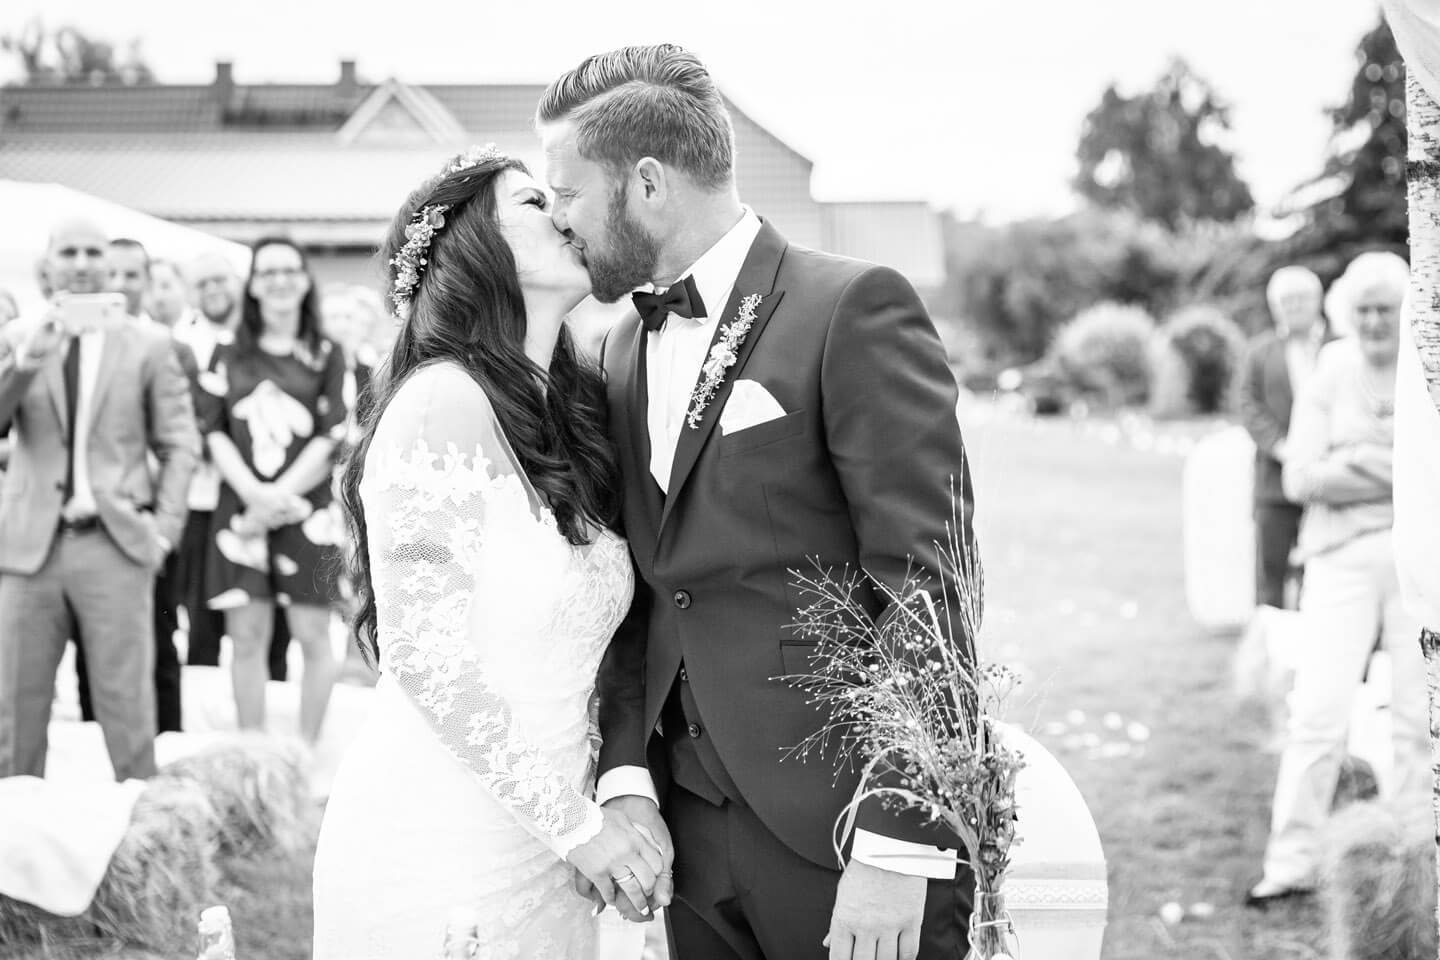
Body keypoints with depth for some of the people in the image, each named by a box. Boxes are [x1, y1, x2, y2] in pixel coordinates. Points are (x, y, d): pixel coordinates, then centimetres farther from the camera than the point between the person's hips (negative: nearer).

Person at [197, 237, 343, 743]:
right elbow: (214, 432, 4)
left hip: (307, 509, -2)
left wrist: (278, 498, -11)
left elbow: (331, 438, -2)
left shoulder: (327, 356, 5)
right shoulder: (229, 355, 11)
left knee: (313, 636, -2)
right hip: (240, 508, 2)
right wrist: (254, 494, -11)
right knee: (247, 638, 1)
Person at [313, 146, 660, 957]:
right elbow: (424, 657, -18)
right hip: (440, 853, -7)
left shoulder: (569, 411, 8)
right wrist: (577, 823, -14)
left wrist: (614, 794, 0)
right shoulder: (445, 402, -15)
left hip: (540, 850, 7)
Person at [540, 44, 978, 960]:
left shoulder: (853, 307, -10)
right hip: (694, 832, 6)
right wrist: (627, 778, 0)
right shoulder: (627, 348, 12)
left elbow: (927, 576, -14)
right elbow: (638, 592, 14)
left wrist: (895, 850, -18)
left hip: (845, 829, -6)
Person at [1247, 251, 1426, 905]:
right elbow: (1301, 476, -4)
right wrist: (1400, 469, -11)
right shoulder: (1329, 375, 4)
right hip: (1344, 557, 0)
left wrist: (1354, 463, -12)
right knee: (1319, 711, -6)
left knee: (1418, 717, 4)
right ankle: (1292, 863, 0)